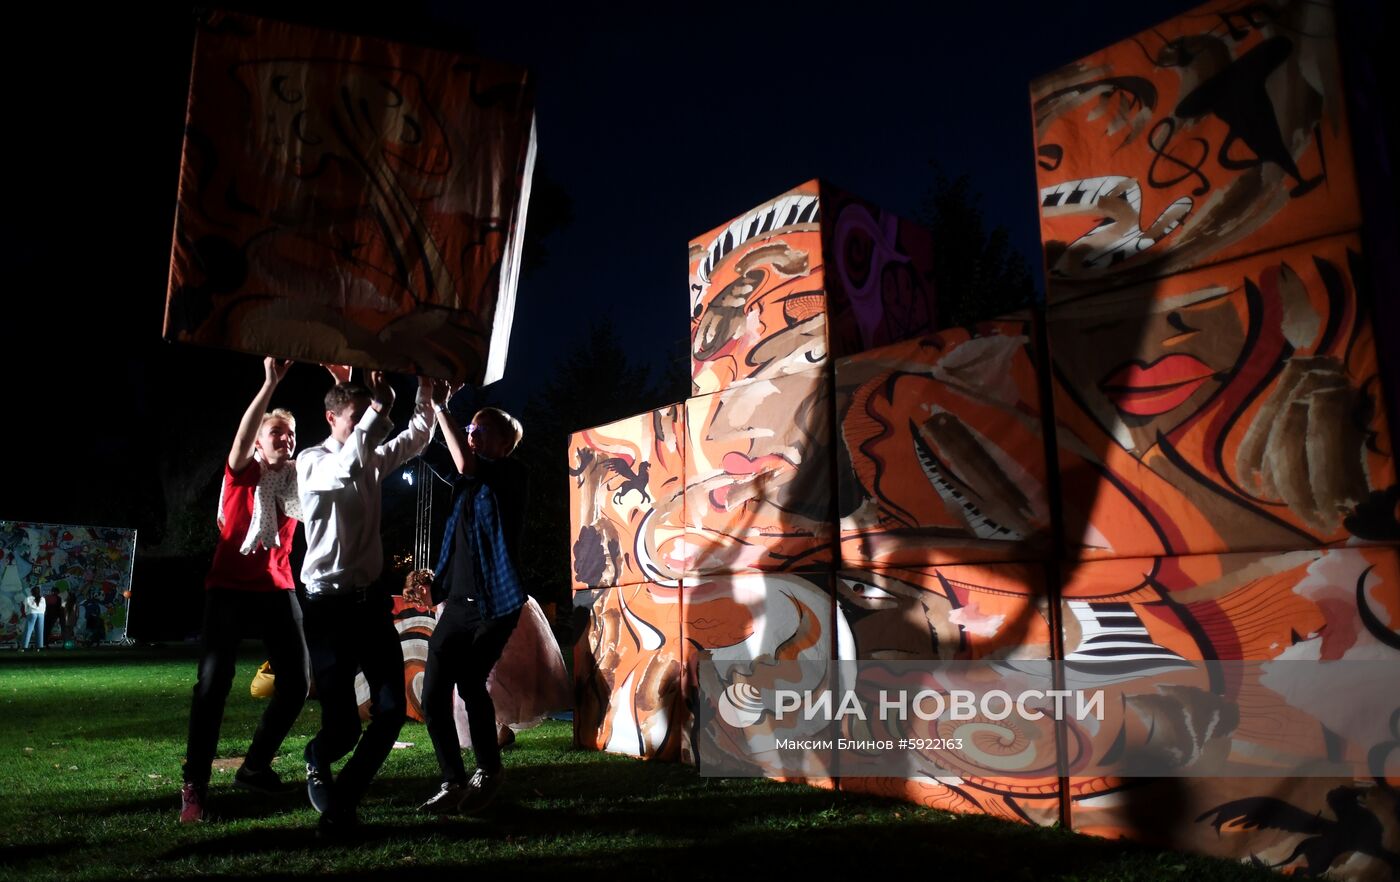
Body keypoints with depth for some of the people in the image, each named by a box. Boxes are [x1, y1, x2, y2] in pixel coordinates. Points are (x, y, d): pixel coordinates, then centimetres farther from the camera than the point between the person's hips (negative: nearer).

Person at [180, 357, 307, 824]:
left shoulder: (297, 478, 7)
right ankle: (194, 785, 0)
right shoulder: (242, 472, -1)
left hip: (277, 590, 4)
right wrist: (270, 383, -32)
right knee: (213, 681, -11)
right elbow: (243, 432, -21)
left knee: (297, 682, -1)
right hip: (230, 588, -4)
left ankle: (255, 766, 18)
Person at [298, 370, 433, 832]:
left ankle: (343, 800, 16)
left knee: (391, 709, -2)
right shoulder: (312, 461, -7)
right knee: (343, 725, -6)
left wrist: (425, 387, 7)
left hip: (372, 600, 6)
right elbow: (345, 469, -30)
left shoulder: (374, 459, 12)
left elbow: (419, 435, 17)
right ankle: (316, 764, 31)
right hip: (331, 605, -6)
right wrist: (379, 410, -26)